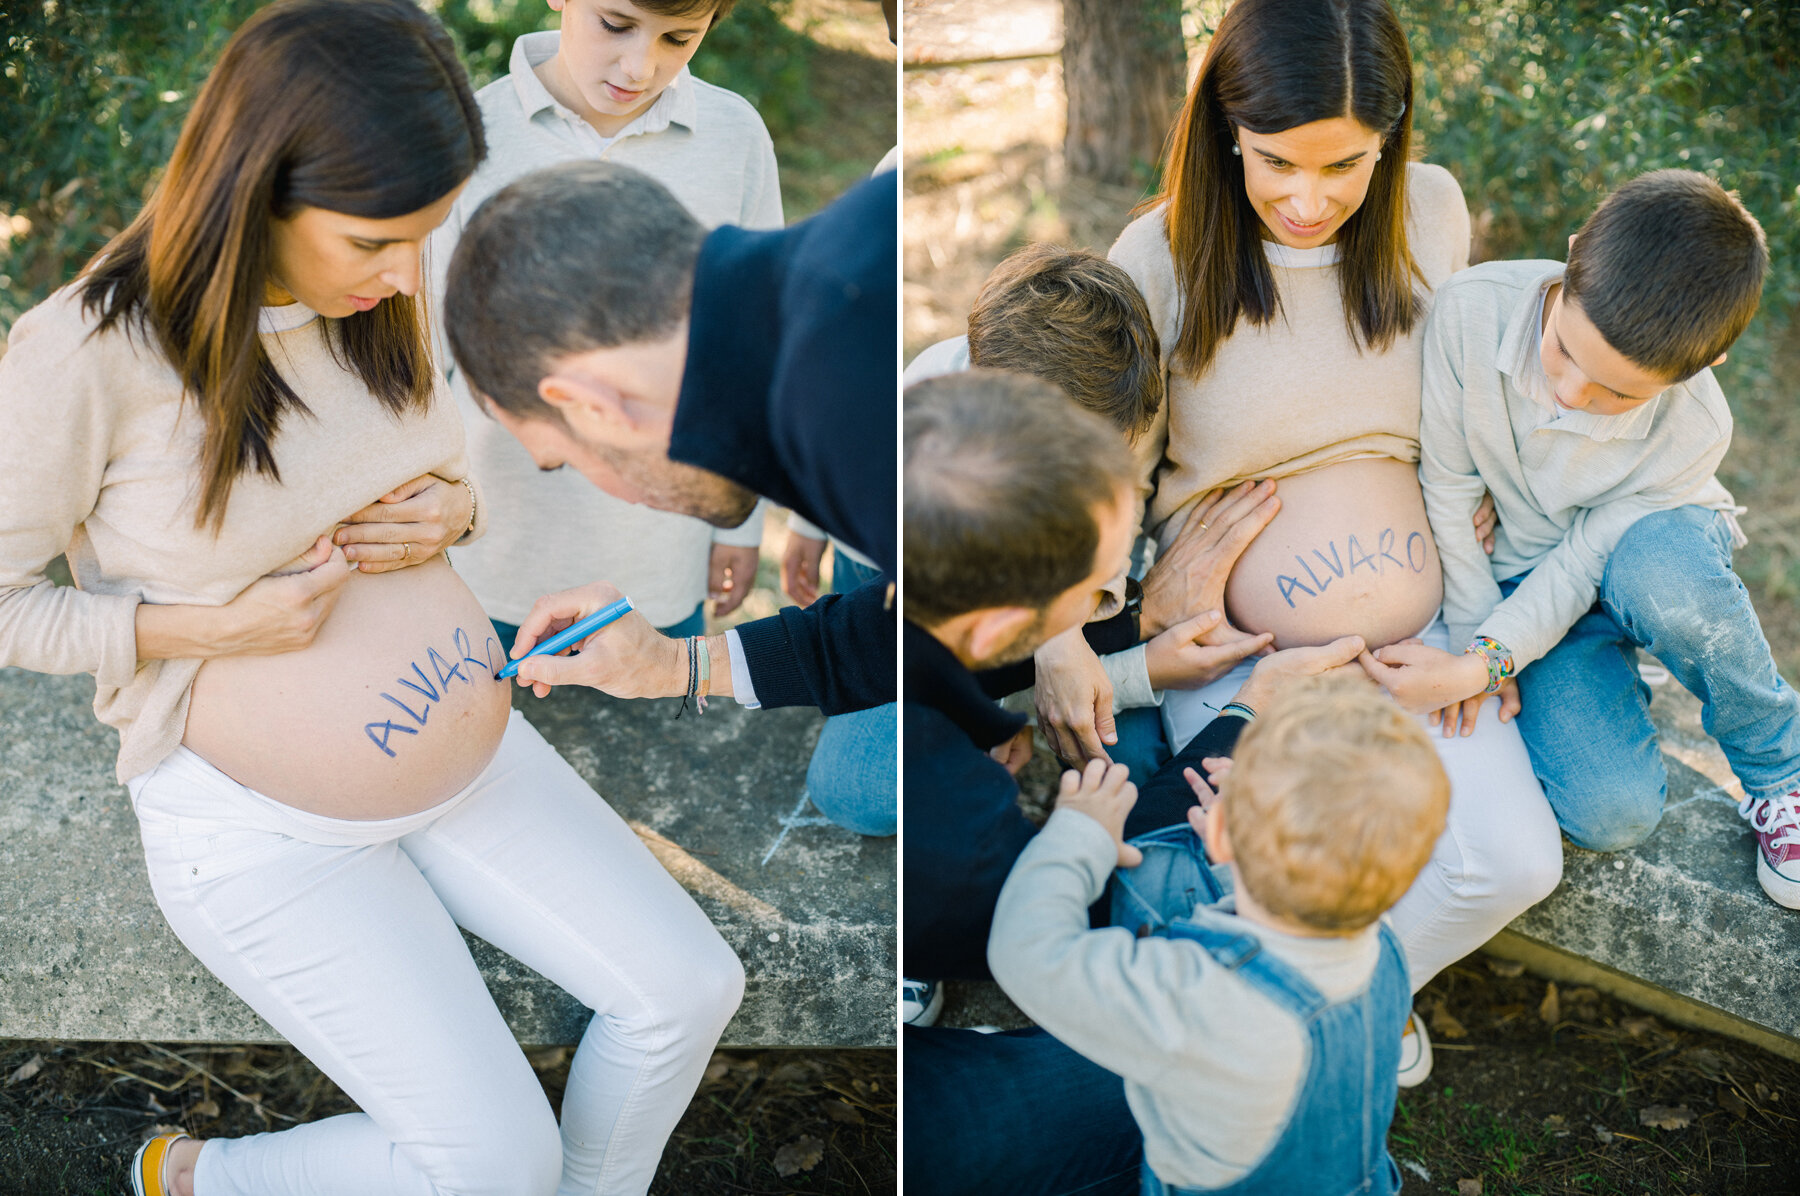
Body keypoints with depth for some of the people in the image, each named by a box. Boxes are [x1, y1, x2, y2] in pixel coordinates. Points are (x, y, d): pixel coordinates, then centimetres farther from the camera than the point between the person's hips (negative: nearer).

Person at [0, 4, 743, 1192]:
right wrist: (217, 628, -23)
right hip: (262, 820, -6)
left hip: (458, 750, 6)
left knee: (688, 989, 0)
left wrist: (452, 512, -11)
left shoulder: (373, 285, -6)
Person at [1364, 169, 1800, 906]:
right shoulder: (1473, 312, -28)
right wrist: (1476, 643, -11)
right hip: (1518, 575, 0)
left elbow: (1581, 566, -19)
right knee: (1609, 813, -24)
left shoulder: (1691, 432, -27)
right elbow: (1446, 490, -15)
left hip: (1650, 548, 0)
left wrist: (1480, 666, -30)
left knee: (1660, 579, -42)